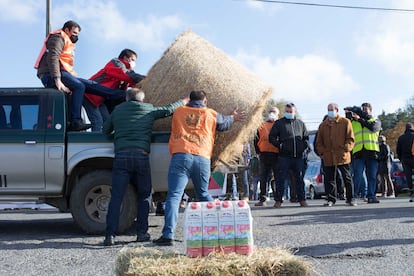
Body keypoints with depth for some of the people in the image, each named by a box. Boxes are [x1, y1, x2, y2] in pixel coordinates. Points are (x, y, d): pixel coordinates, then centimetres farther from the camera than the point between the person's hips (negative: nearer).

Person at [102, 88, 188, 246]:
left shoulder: (117, 111, 17)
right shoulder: (149, 110, 13)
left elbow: (105, 130, 25)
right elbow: (169, 109, 21)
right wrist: (183, 102, 39)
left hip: (121, 155, 1)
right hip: (141, 155, 0)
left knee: (116, 197, -1)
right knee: (144, 195, 13)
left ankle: (110, 235, -8)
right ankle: (142, 232, 9)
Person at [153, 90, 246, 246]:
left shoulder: (178, 112, 18)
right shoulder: (211, 114, 16)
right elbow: (224, 123, 36)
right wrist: (234, 118, 58)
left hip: (181, 157, -2)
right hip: (203, 159, 2)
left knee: (174, 196, -6)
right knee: (204, 195, 20)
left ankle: (168, 235, -17)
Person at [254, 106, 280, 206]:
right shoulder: (262, 126, 12)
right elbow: (256, 141, 11)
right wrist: (259, 152, 8)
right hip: (264, 156, 1)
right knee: (263, 178, 6)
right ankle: (262, 199, 9)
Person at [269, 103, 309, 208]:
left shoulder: (300, 123, 15)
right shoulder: (279, 123, 5)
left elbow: (306, 137, 19)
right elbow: (272, 137, 4)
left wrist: (306, 147, 1)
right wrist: (279, 145, -11)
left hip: (299, 156, 3)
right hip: (284, 156, -3)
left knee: (299, 178, 8)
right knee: (281, 178, -2)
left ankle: (302, 199, 16)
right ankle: (278, 200, 4)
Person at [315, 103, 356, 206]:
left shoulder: (345, 122, 3)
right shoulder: (323, 125, 13)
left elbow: (350, 139, 1)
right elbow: (319, 142, 14)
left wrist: (346, 149, -11)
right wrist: (322, 152, 1)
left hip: (342, 156, -3)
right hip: (328, 158, 3)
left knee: (347, 178, 3)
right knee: (329, 180, 5)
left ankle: (350, 199, 11)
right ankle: (331, 199, 13)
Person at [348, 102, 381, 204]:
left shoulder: (376, 121, 17)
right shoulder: (354, 122, 21)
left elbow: (373, 127, -5)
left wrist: (360, 119, -3)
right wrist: (349, 117, 2)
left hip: (372, 152, 0)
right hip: (358, 153, 0)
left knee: (372, 176, 2)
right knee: (357, 176, -7)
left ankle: (371, 196, 7)